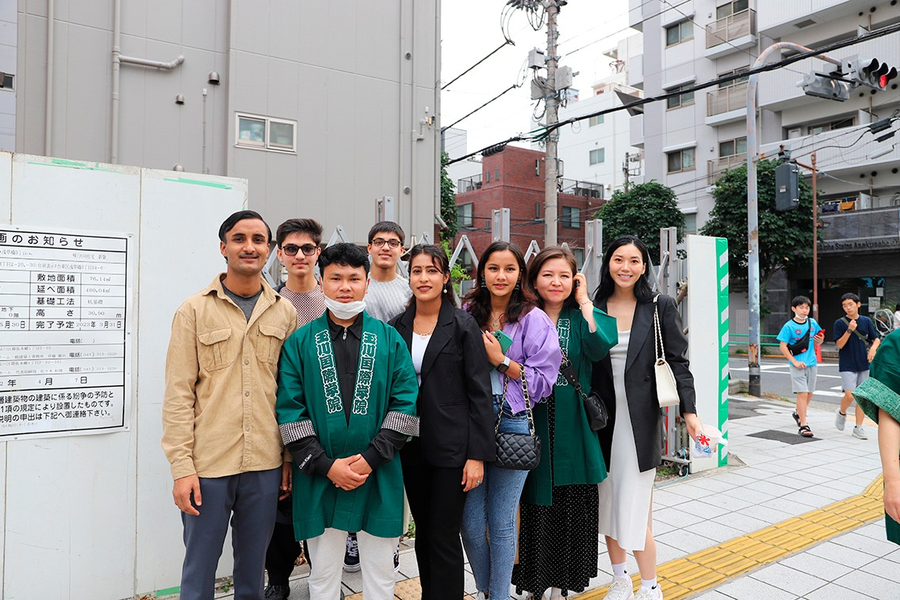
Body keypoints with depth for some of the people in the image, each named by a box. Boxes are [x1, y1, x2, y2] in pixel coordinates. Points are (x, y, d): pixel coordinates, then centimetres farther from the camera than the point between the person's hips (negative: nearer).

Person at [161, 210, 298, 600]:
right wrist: (181, 467, -9)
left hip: (265, 465, 2)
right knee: (199, 569, 11)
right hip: (208, 466, -2)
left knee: (253, 568, 17)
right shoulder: (194, 311, -2)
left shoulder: (284, 313, 5)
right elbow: (178, 394, -5)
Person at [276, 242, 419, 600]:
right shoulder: (300, 342, 1)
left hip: (379, 478, 0)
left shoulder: (390, 339, 3)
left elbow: (406, 404, -2)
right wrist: (326, 465, -12)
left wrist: (371, 458, -12)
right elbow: (289, 410, -4)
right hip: (320, 479, 0)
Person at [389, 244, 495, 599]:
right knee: (423, 533, 16)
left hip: (451, 446, -4)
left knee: (443, 536, 1)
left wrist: (477, 455, -12)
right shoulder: (397, 326, 5)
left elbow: (479, 393, -8)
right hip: (410, 446, 5)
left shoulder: (463, 326, -7)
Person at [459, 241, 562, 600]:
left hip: (513, 424, -3)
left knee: (501, 523, 6)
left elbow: (543, 381, -6)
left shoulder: (534, 320, -3)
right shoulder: (467, 314, 6)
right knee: (470, 522, 8)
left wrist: (501, 360, -13)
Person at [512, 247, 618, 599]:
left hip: (571, 429, 0)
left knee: (570, 510, 9)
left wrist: (584, 301, -13)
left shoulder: (580, 317, 3)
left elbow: (599, 347, -19)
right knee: (535, 508, 8)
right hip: (533, 428, 0)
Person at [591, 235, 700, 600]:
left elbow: (677, 361, -1)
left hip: (640, 419, -3)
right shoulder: (593, 308, 4)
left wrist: (689, 411, -6)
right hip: (602, 418, 3)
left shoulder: (660, 307, 0)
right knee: (607, 503, 12)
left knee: (635, 509, -2)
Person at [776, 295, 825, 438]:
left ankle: (798, 413, 41)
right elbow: (783, 346, -8)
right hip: (798, 365, -5)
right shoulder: (789, 326, -9)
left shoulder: (812, 323, 6)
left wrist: (820, 339, -6)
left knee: (809, 393, 16)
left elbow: (817, 342, 17)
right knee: (802, 393, -10)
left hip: (811, 363, 6)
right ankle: (803, 426, -6)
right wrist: (794, 361, -14)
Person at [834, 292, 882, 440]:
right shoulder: (840, 323, -4)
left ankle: (858, 428, 14)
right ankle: (842, 413, 18)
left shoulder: (866, 321, 4)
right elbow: (839, 345, -8)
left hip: (864, 364, 3)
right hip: (847, 365, -3)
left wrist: (873, 348, -17)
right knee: (850, 395, -13)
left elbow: (876, 339, 5)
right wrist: (849, 330, -20)